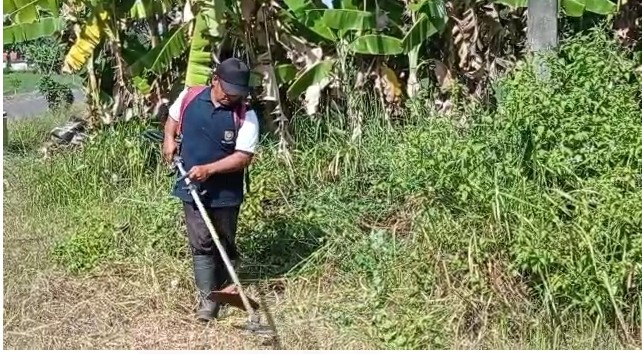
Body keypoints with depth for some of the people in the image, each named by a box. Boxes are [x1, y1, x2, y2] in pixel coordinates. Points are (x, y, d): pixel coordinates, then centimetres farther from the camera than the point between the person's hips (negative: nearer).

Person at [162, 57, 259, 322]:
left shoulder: (245, 116, -14)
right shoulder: (190, 97, -4)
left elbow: (243, 157, -18)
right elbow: (173, 118, 17)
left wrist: (209, 169, -26)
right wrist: (169, 139, -3)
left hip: (225, 192, -1)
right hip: (192, 187, 1)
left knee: (225, 244, 14)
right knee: (201, 243, -1)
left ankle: (222, 289, 34)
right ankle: (207, 298, 6)